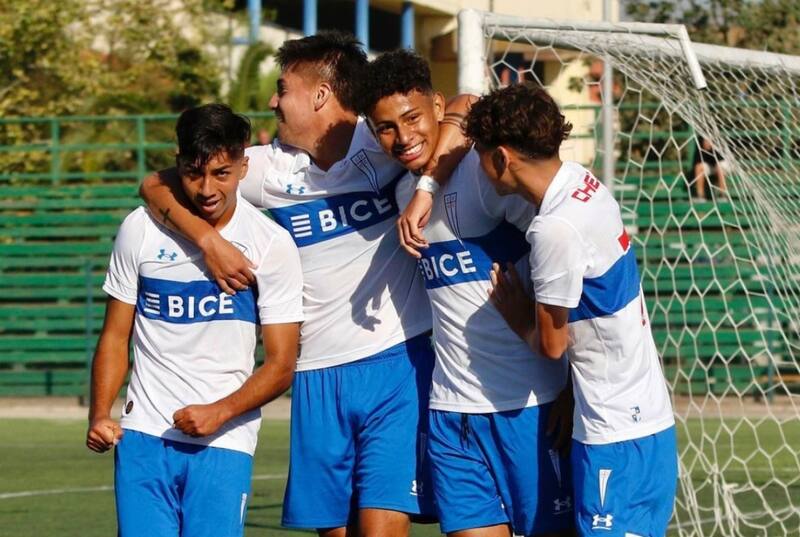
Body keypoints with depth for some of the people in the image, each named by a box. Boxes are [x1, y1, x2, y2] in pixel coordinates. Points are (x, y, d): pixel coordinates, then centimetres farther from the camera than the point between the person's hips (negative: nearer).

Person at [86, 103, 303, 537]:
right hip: (144, 435, 1)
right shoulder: (140, 230, 3)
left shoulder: (272, 244, -2)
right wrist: (99, 415, -4)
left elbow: (280, 365, -1)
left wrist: (219, 412, -16)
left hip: (225, 441, -1)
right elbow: (115, 336, 10)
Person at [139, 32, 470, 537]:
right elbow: (157, 186, 9)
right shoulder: (272, 166, 5)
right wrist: (211, 240, -7)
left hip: (397, 363, -4)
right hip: (317, 376, 4)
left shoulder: (385, 146, -5)